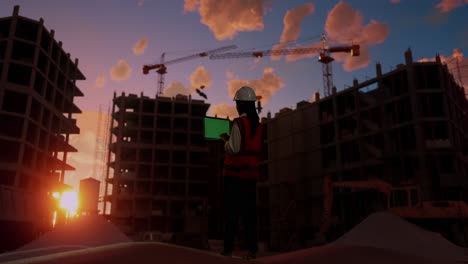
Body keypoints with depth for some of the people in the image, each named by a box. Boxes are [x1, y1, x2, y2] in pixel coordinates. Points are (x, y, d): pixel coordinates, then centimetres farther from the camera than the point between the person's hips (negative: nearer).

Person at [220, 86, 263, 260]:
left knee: (231, 211, 0)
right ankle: (252, 248, 6)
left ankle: (229, 247, 4)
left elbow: (233, 149, -15)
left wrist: (225, 140, 5)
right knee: (249, 211, 7)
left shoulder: (239, 123, -10)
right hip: (251, 173, 6)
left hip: (235, 173, -6)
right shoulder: (258, 124, 12)